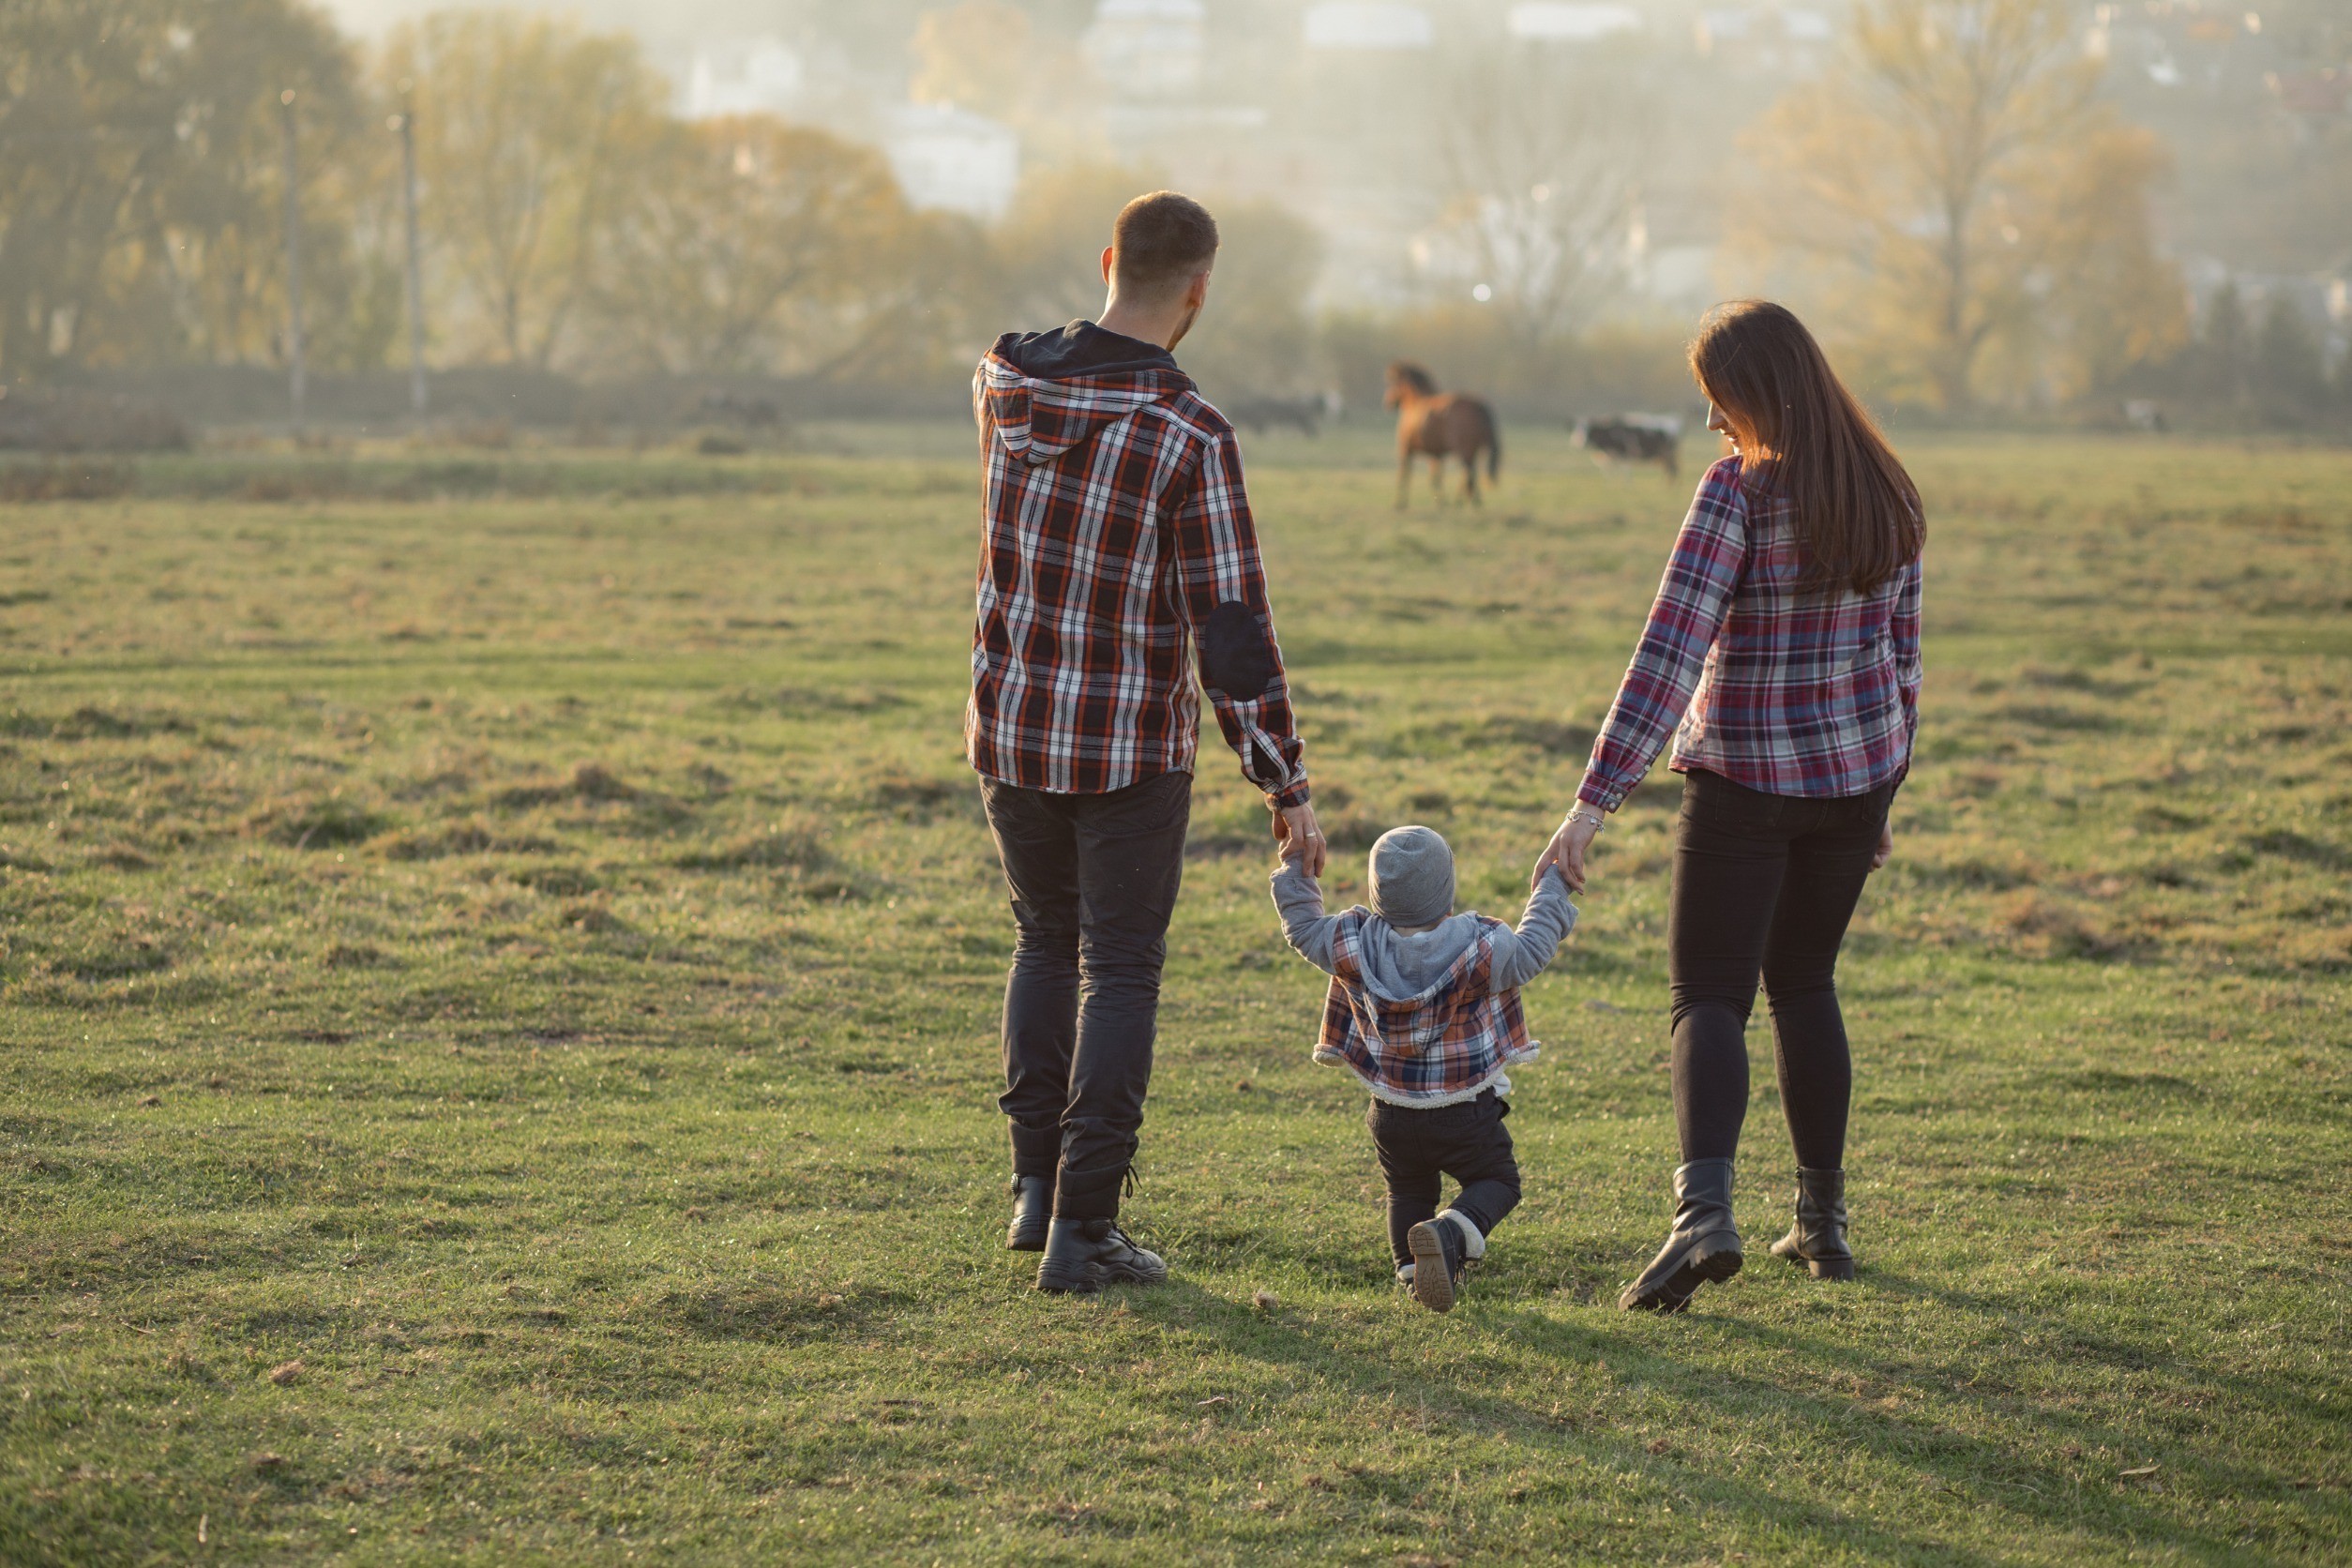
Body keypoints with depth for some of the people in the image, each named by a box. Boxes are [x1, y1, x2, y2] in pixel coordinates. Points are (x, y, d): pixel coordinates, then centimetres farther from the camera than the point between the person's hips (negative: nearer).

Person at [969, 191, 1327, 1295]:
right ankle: (1081, 1230, 3)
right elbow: (1231, 628, -18)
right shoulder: (1190, 437, -19)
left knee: (1049, 938, 24)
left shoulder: (1004, 380, -5)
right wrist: (1286, 785, -12)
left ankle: (1037, 1183, 22)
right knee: (1120, 973, 6)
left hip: (1011, 727, 5)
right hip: (1131, 746, -5)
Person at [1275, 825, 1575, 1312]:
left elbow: (1303, 928, 5)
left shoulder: (1353, 944, -11)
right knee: (1496, 1181, 12)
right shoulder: (1480, 947, -19)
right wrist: (1551, 890, 9)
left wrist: (1294, 874, 20)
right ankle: (1449, 1234, -16)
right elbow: (1531, 950, -5)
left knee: (1408, 1191, 26)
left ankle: (1411, 1269, 11)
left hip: (1391, 1115, 3)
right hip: (1467, 1115, -3)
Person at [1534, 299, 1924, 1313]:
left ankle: (1704, 1210, -22)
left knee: (1710, 997, -2)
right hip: (1858, 772, 6)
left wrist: (1593, 803, -23)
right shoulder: (1887, 496, 3)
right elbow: (1901, 656, 11)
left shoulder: (1739, 492, -17)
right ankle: (1822, 1220, 21)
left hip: (1745, 780, -6)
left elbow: (1668, 652, -22)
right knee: (1803, 982, 20)